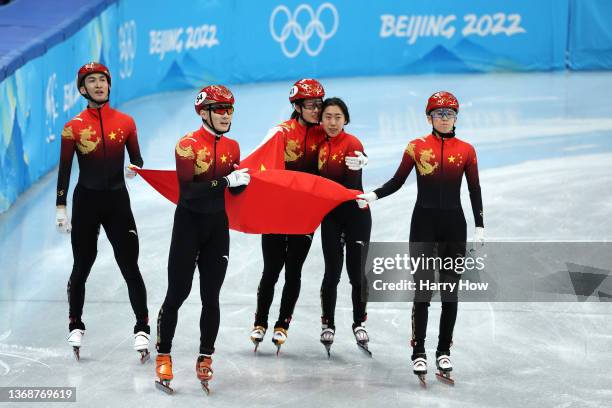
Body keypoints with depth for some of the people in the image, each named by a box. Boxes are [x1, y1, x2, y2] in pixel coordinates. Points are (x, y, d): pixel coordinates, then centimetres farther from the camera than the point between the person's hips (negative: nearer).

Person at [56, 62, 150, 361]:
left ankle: (142, 329, 2)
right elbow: (64, 169, -1)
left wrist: (135, 168, -15)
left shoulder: (125, 122, 2)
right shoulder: (74, 127, -3)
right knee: (82, 267, 8)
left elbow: (136, 159, 9)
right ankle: (75, 327, 23)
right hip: (86, 201, -1)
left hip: (117, 201, 1)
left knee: (130, 267, -4)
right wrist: (61, 208, -5)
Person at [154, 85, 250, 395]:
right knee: (177, 293, -2)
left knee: (211, 297, 7)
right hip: (189, 222, -5)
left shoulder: (231, 147, 6)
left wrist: (242, 180, -9)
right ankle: (163, 357, 10)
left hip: (217, 224, 5)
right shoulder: (188, 145, -14)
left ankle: (205, 360, 16)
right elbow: (188, 192, -23)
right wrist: (226, 181, -28)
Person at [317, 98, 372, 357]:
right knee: (332, 272, 4)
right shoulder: (321, 145, 5)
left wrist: (356, 167, -37)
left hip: (355, 214, -4)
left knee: (356, 272, 0)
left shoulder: (352, 144, -13)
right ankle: (328, 325, 16)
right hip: (331, 215, 4)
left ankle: (359, 324, 16)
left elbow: (352, 184, -19)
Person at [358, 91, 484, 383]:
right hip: (424, 223, -2)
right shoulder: (417, 147, 0)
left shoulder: (466, 150, 3)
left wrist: (479, 227, 4)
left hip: (454, 225, 2)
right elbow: (397, 181, 3)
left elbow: (474, 191, 7)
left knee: (450, 290, 5)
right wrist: (373, 195, -12)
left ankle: (444, 352, 14)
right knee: (423, 288, -7)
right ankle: (418, 353, -3)